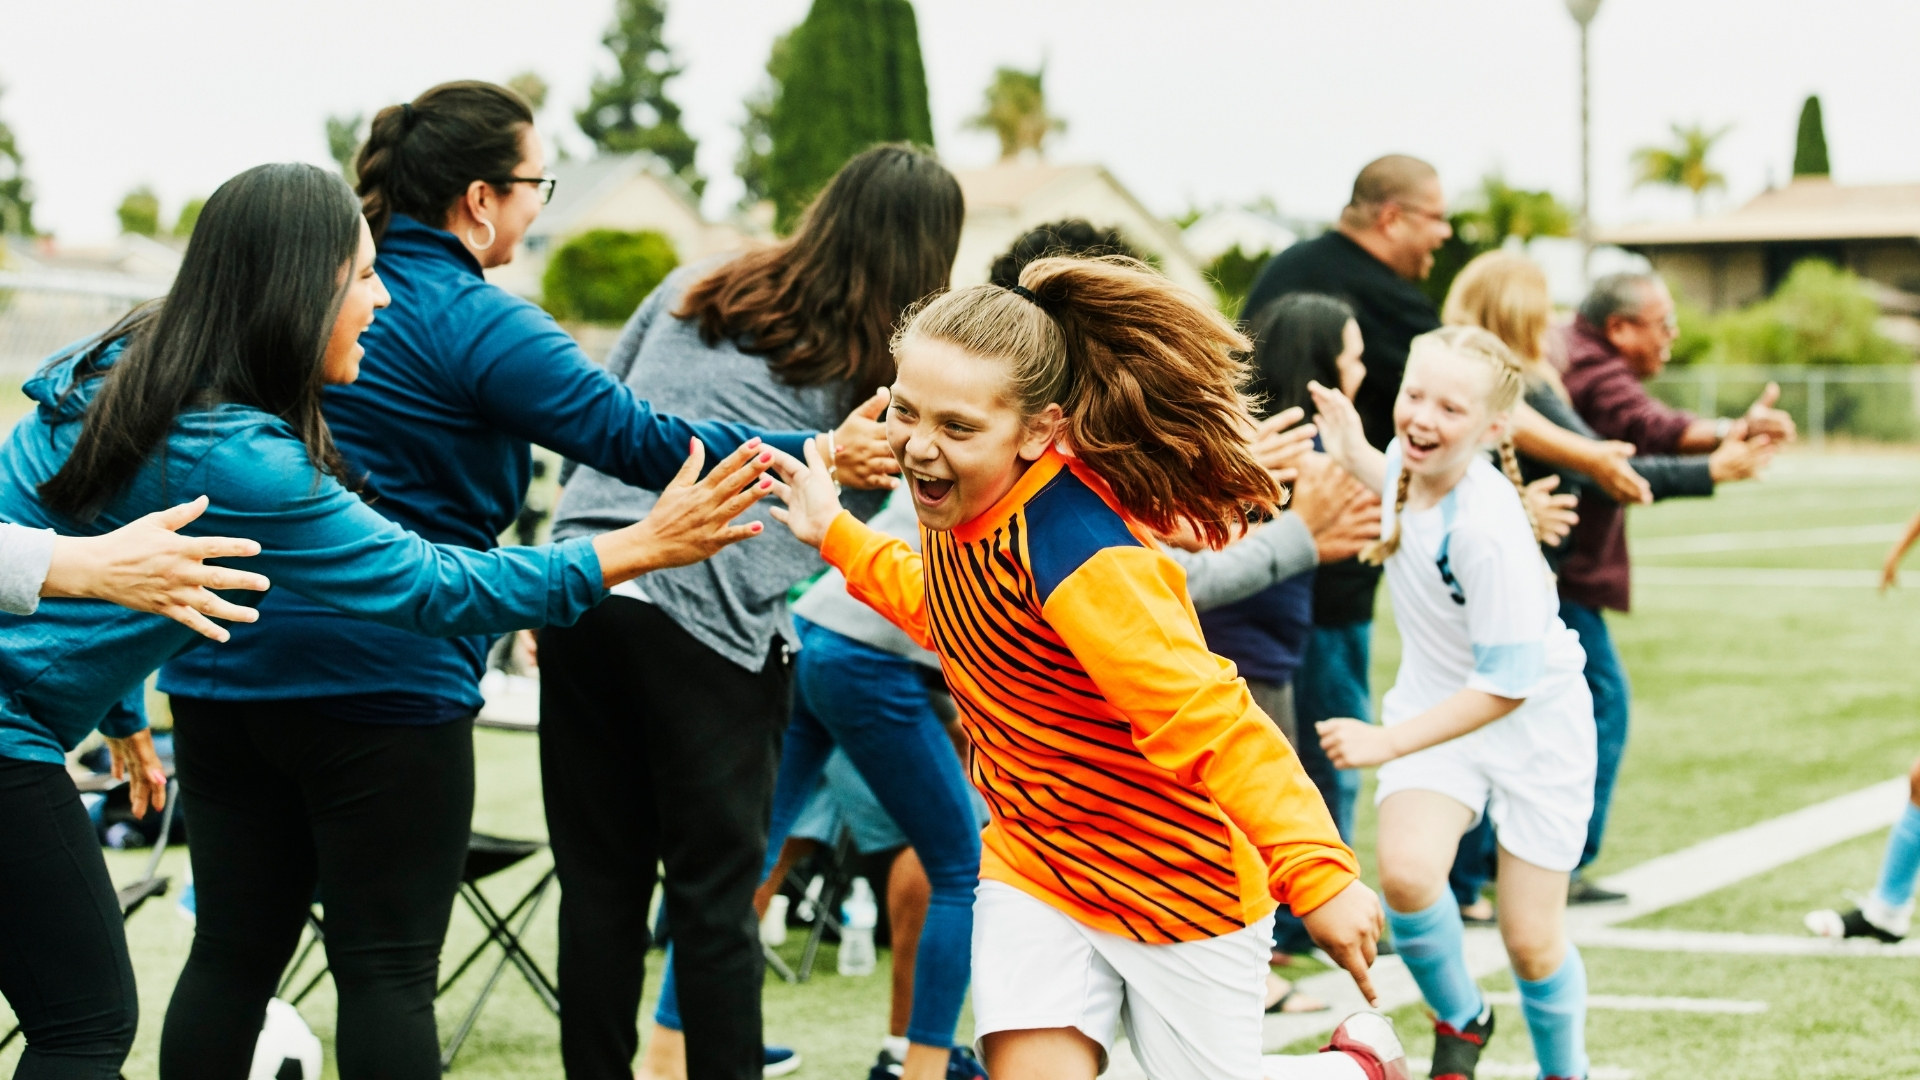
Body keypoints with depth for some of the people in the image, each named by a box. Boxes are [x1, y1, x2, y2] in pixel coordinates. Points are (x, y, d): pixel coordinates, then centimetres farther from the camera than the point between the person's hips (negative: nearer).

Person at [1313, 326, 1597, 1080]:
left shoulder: (1487, 530, -32)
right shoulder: (1410, 463, -11)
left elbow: (1508, 683, -28)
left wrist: (1388, 742, -29)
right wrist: (1355, 456, 3)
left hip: (1533, 725, -5)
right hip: (1438, 702, 5)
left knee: (1530, 941, 4)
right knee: (1406, 872, -22)